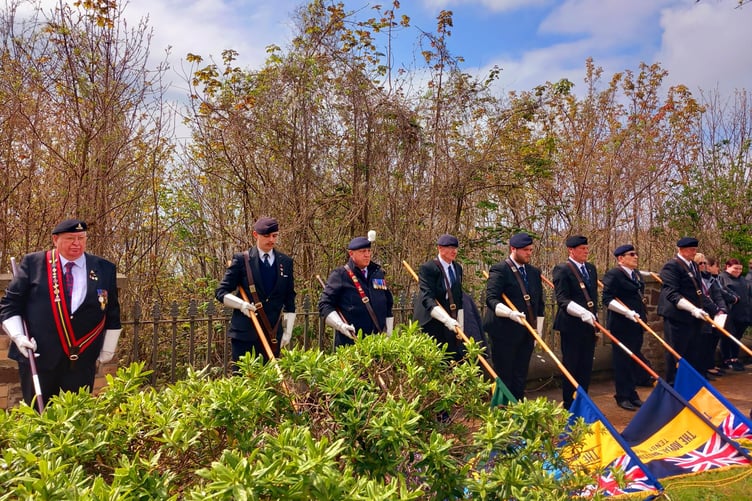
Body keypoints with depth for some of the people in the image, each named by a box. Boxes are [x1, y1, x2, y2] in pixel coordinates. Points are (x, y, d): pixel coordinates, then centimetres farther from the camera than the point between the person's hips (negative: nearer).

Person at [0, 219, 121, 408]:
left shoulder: (105, 269, 5)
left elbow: (113, 314, 11)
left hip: (82, 360, 1)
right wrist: (18, 336, -8)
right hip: (37, 356, -1)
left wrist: (107, 349, 10)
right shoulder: (33, 263, 1)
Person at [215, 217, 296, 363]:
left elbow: (289, 301, 12)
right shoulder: (241, 259, -1)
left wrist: (288, 331, 6)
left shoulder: (286, 262, 8)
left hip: (272, 331, 3)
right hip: (243, 330, -2)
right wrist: (241, 304, -18)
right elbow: (221, 292, 0)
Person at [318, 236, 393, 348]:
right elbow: (324, 305, -3)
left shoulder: (378, 273, 15)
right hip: (349, 341, -4)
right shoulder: (340, 275, -1)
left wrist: (388, 333, 16)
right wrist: (340, 326, -16)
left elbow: (388, 303, 22)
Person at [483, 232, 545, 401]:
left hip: (527, 333, 6)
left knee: (520, 377, 10)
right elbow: (491, 299, -17)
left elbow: (539, 304, 18)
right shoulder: (499, 270, -8)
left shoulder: (534, 272, 13)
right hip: (504, 333, -6)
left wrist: (538, 331, 14)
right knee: (504, 377, 0)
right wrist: (510, 313, -32)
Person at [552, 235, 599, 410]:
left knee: (586, 367, 10)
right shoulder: (562, 269, -9)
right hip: (571, 325, -7)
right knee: (571, 366, 2)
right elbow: (562, 299, -16)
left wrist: (596, 323, 18)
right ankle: (569, 406, 12)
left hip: (589, 324, 7)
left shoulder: (591, 268, 14)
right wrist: (582, 313, -29)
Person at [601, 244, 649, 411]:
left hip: (636, 323, 8)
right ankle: (622, 397, 10)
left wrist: (642, 313, 16)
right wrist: (628, 312, -24)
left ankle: (632, 394, 22)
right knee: (622, 360, 0)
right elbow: (607, 299, -18)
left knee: (635, 359, 12)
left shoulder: (636, 273, 14)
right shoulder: (613, 274, -13)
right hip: (621, 324, -8)